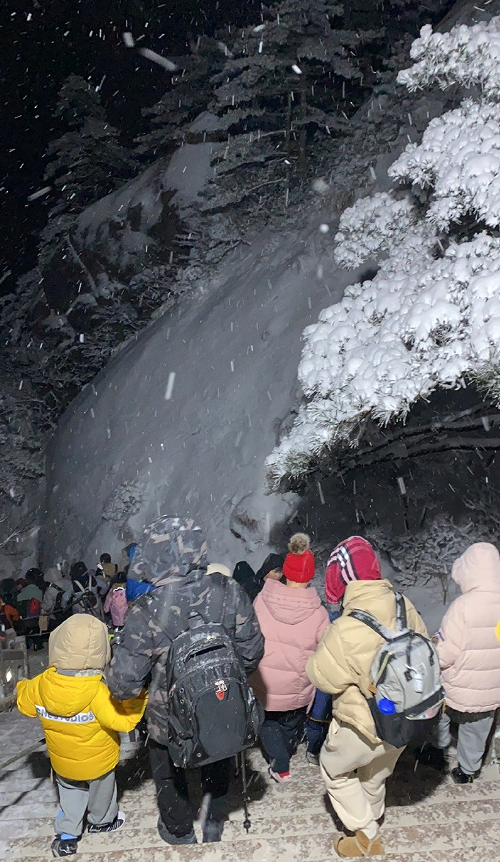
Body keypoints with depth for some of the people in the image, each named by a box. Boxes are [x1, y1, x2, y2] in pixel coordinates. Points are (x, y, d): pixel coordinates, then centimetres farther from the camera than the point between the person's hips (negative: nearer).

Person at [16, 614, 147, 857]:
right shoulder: (98, 693, -40)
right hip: (98, 761, -2)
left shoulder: (40, 685, -26)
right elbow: (124, 720, -33)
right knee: (101, 792, 29)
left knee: (69, 797, 31)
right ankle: (102, 821, 52)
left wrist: (22, 687, 17)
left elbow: (25, 704, -4)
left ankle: (66, 835, 35)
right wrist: (138, 696, -22)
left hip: (62, 761, 2)